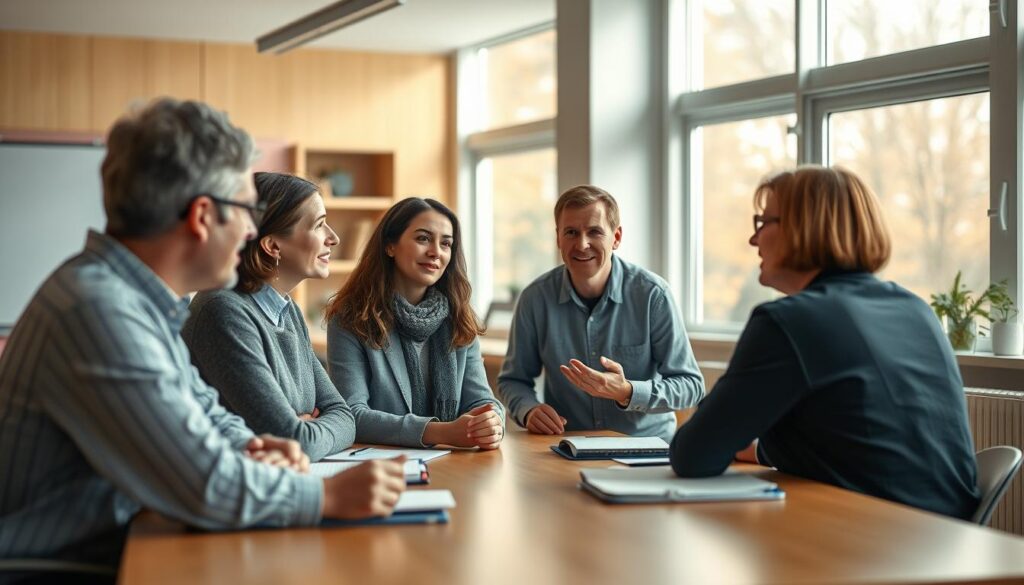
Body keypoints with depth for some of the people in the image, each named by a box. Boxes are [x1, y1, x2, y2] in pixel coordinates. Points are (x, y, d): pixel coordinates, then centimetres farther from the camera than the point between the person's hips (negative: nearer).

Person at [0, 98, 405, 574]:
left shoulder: (142, 299, 5)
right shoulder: (100, 311, -25)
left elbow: (199, 406, 18)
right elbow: (206, 487, -26)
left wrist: (247, 447, -1)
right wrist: (330, 495, -15)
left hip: (112, 543, 8)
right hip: (65, 562, -8)